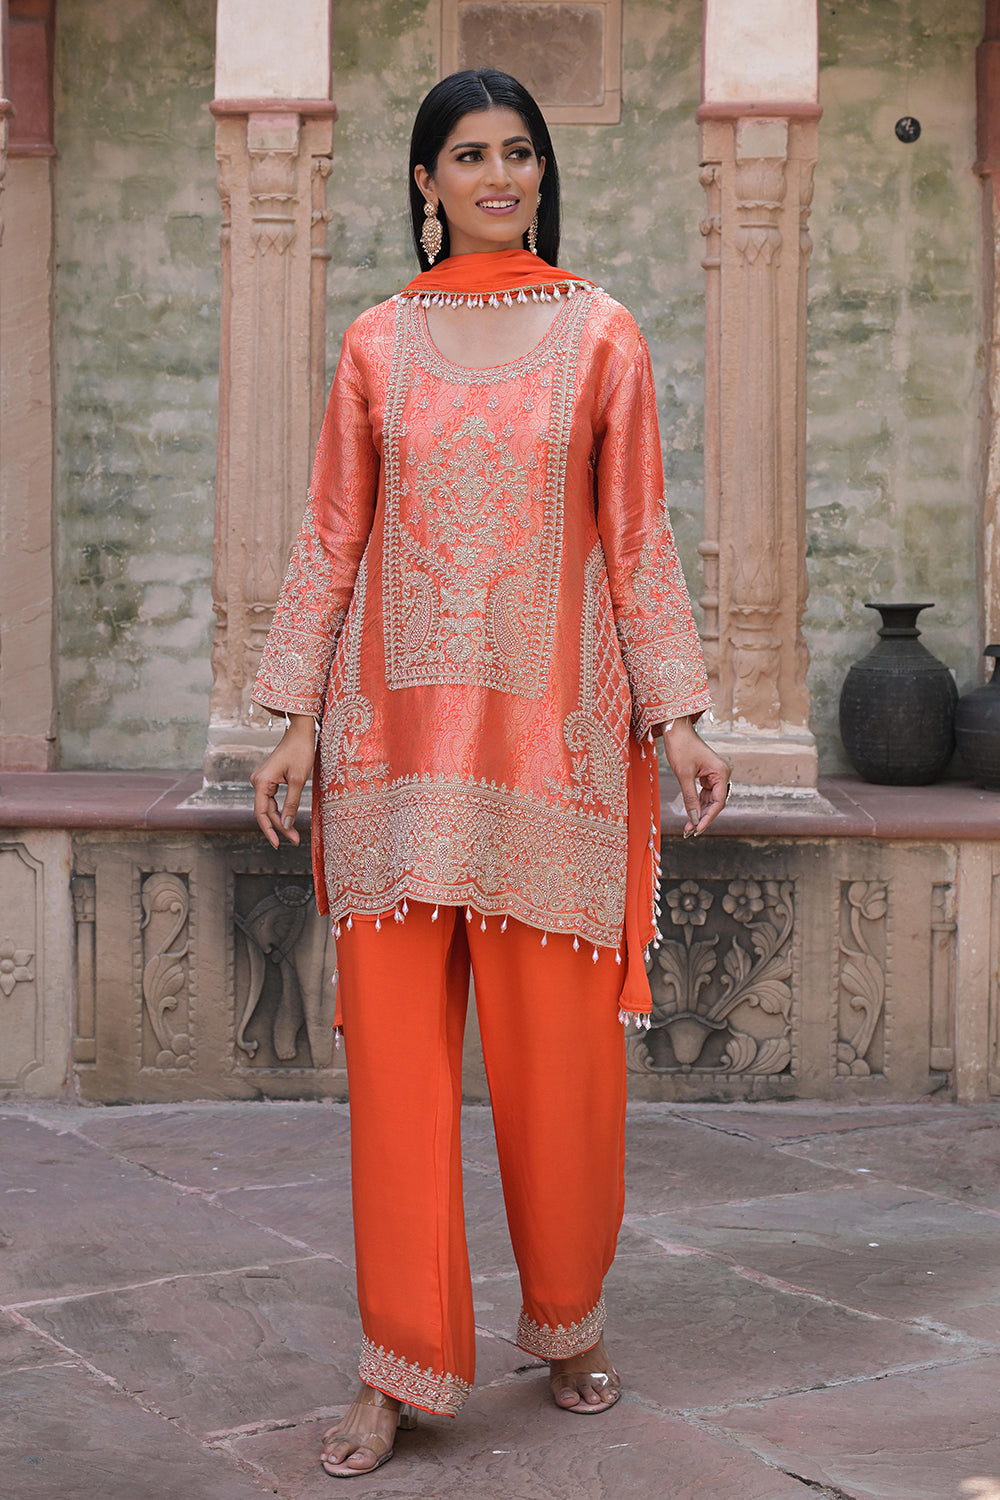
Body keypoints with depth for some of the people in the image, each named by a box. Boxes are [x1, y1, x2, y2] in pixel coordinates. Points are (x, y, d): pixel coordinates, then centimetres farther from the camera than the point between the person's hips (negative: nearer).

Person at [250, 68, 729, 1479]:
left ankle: (572, 1316, 26)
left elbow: (636, 537, 6)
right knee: (395, 1044, 0)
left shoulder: (601, 336, 6)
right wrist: (296, 718, 4)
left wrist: (677, 718, 0)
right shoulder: (376, 343, 9)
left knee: (560, 1045, 3)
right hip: (398, 724, 1)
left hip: (553, 724, -1)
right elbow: (333, 538, 9)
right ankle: (397, 1369, 10)